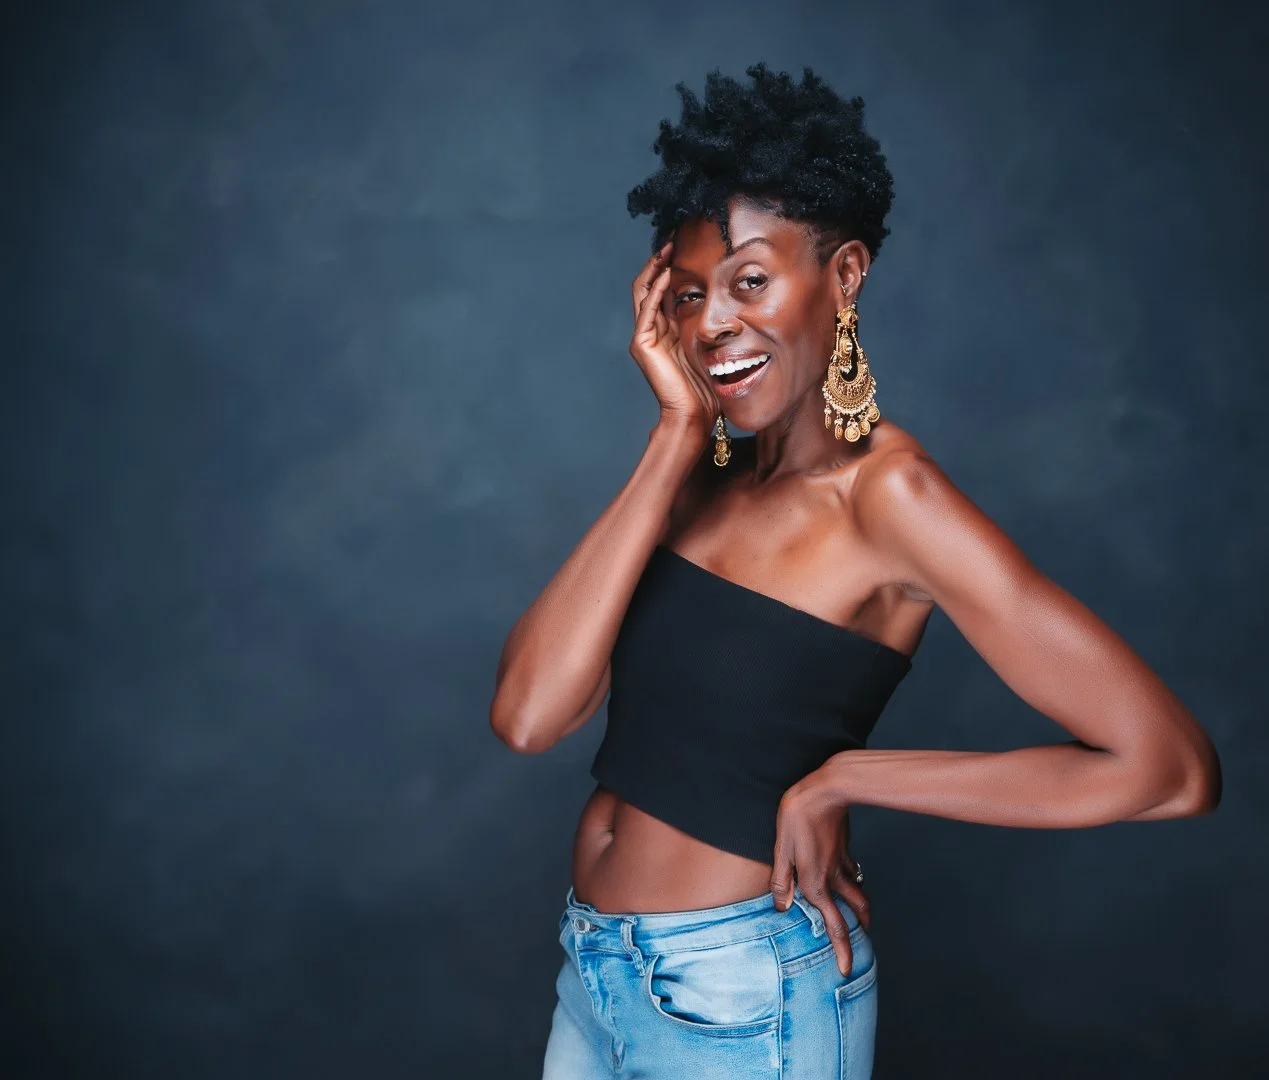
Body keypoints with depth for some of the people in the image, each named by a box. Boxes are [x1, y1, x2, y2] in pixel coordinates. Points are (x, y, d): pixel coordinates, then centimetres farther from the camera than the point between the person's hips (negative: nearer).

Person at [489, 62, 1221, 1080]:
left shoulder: (886, 492, -16)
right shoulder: (698, 476, 0)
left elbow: (1173, 765, -23)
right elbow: (528, 714, -14)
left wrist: (837, 779, -17)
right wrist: (678, 433, -15)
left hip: (738, 998, -6)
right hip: (595, 966, 6)